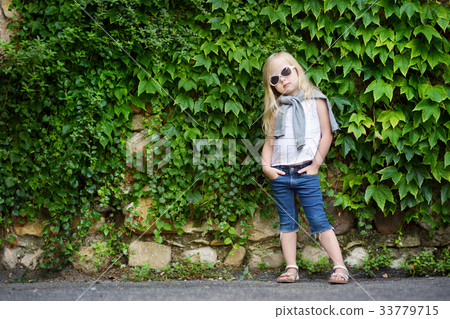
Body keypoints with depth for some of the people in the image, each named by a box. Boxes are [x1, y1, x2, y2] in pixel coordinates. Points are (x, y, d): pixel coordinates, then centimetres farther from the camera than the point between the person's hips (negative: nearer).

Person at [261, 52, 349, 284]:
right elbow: (269, 141, 14)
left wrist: (315, 164, -7)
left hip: (305, 171, -4)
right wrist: (266, 165, -2)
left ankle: (340, 267, -4)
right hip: (279, 175, 4)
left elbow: (326, 135, 1)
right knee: (287, 223, 7)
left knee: (318, 220, -7)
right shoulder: (276, 109, 15)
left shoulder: (315, 99, 5)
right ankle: (291, 269, 12)